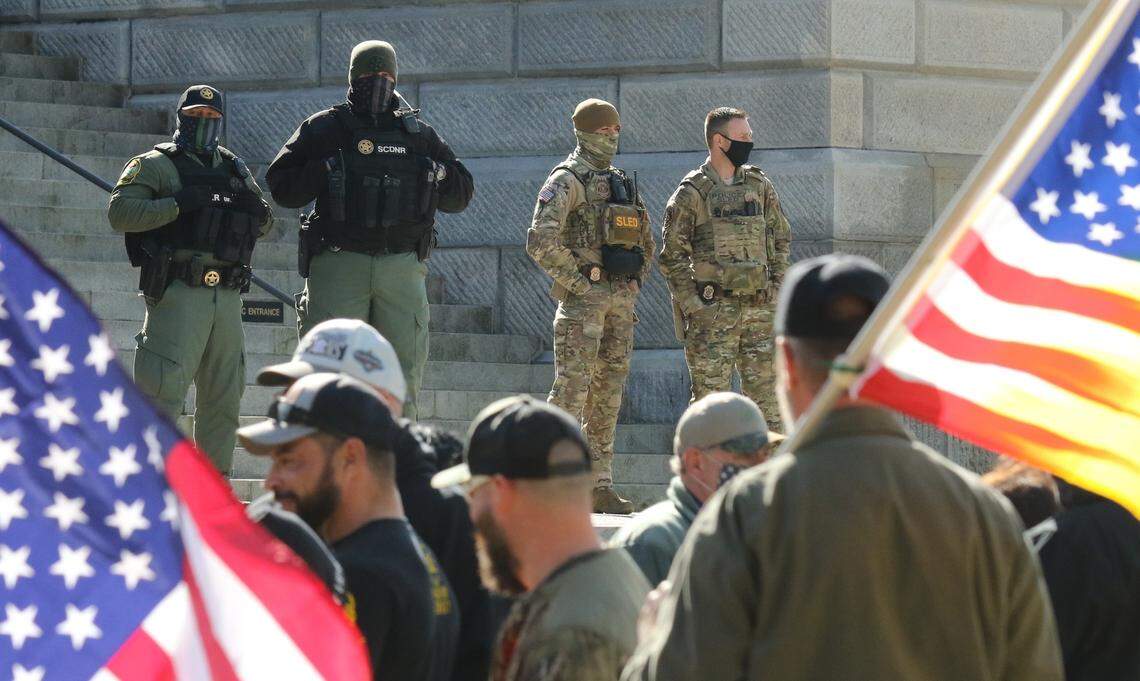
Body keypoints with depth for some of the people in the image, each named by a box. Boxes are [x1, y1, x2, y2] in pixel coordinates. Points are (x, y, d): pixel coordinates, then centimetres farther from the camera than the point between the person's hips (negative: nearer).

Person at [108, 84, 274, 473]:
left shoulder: (234, 169, 21)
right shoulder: (156, 165, 2)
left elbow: (265, 225, 26)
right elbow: (119, 212, -10)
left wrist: (257, 210, 2)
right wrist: (177, 204, -18)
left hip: (227, 297, 7)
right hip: (178, 293, -7)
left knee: (224, 394, 10)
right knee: (164, 388, -14)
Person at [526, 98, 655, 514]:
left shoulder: (622, 184, 19)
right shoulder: (566, 181, -5)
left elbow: (646, 243, 30)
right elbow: (541, 242, -17)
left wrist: (635, 281, 15)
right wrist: (577, 281, -16)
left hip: (621, 301, 8)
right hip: (583, 299, -8)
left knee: (608, 393, 8)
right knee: (572, 387, -12)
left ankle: (600, 485, 11)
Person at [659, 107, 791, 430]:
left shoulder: (760, 185, 11)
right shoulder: (691, 193, -4)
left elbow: (781, 239, 17)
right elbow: (673, 255, -4)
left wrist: (774, 289, 6)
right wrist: (694, 305, -10)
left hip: (759, 310, 5)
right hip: (713, 312, -5)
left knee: (766, 397, 5)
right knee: (711, 396, -3)